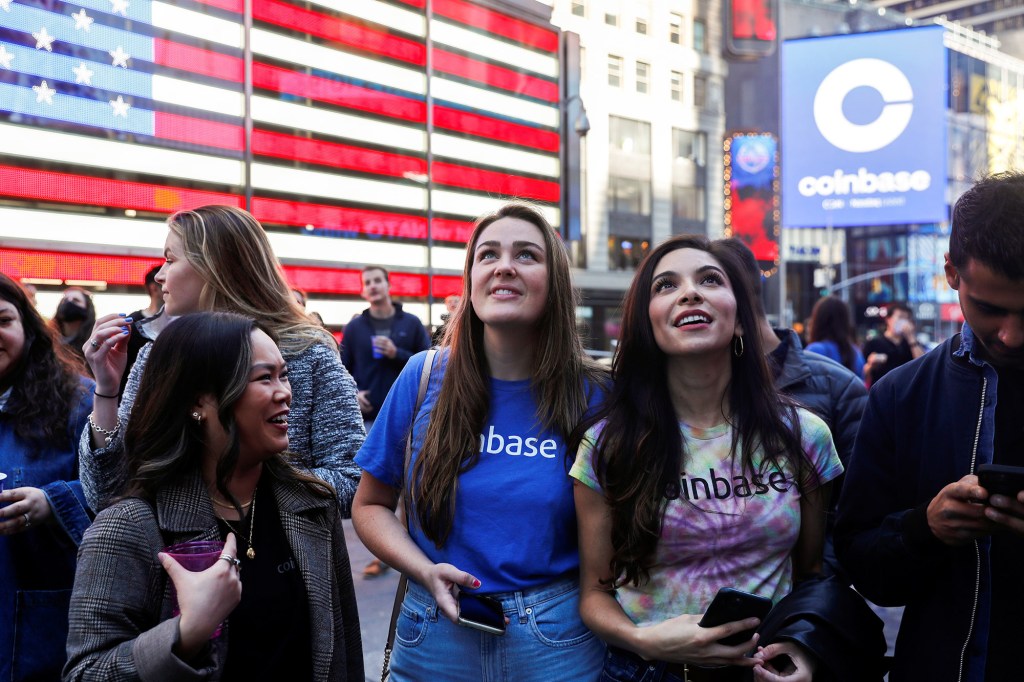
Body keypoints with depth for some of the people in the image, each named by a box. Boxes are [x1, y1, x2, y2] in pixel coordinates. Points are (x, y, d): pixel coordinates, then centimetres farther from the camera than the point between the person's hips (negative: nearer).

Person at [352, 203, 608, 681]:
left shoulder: (591, 396, -6)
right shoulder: (425, 377, -4)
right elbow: (371, 505, 4)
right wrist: (424, 571, -12)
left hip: (555, 642, -1)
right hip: (434, 640, 1)